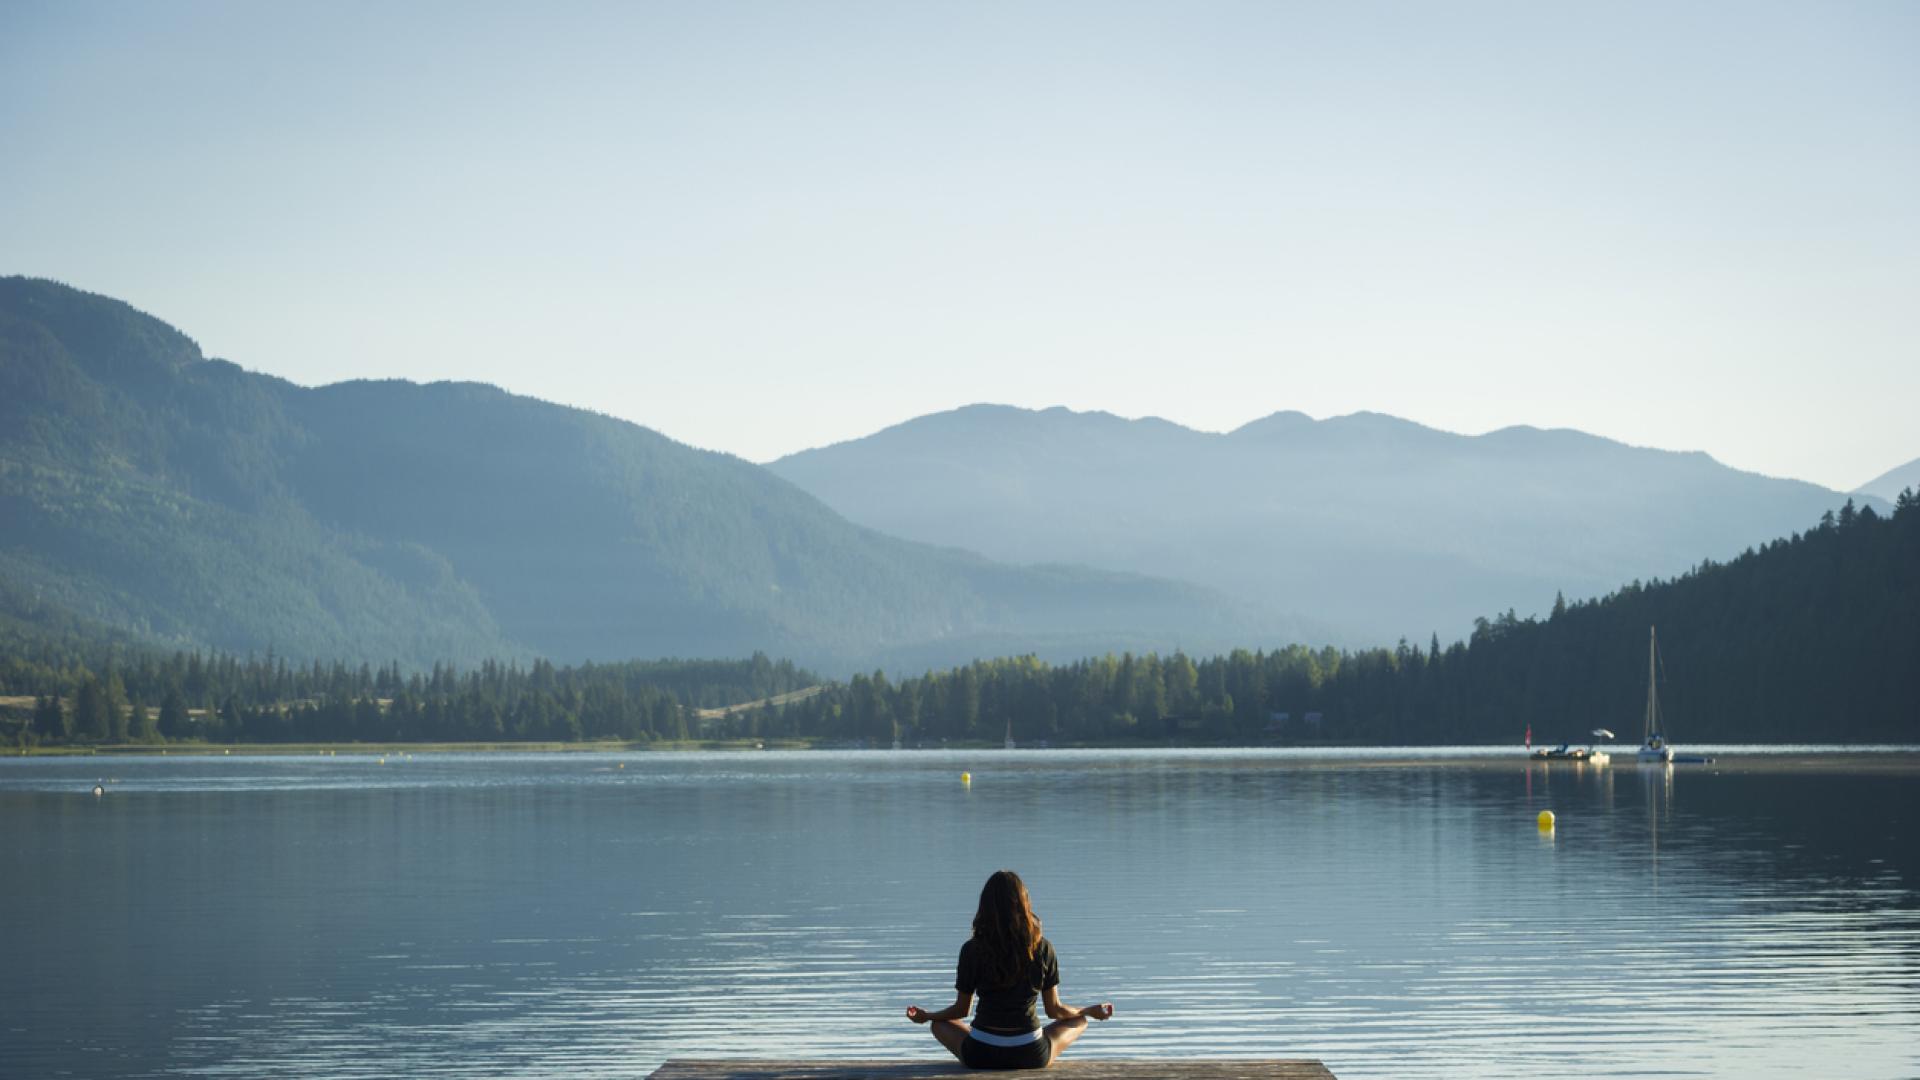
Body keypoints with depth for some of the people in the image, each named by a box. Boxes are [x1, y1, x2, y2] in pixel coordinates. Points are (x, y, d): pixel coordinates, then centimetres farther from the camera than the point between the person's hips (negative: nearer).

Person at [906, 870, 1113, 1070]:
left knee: (940, 1024, 30)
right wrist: (1091, 1011, 23)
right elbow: (1054, 1010, 4)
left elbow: (961, 1010, 4)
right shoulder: (1043, 948, -6)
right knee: (1078, 1022, 28)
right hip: (1031, 1056, 0)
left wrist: (925, 1016, 24)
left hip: (981, 1056, 0)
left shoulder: (972, 950, -7)